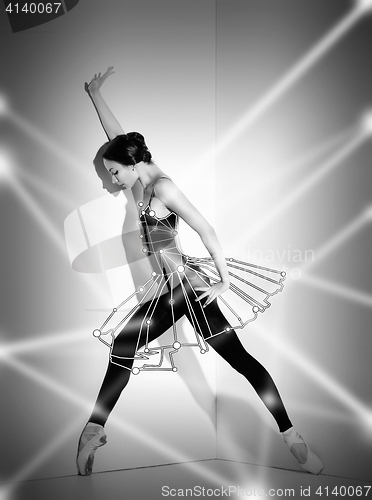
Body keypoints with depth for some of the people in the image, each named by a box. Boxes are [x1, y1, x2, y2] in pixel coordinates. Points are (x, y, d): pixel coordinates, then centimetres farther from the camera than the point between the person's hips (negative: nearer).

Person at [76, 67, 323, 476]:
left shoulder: (162, 186, -11)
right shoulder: (147, 185, 14)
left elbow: (206, 230, -17)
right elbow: (117, 137, 24)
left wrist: (224, 280, -17)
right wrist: (95, 95, 28)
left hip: (186, 285, -9)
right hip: (166, 292, 9)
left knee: (238, 358, -10)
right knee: (122, 348, 11)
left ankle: (293, 439, -5)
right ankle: (94, 429, 23)